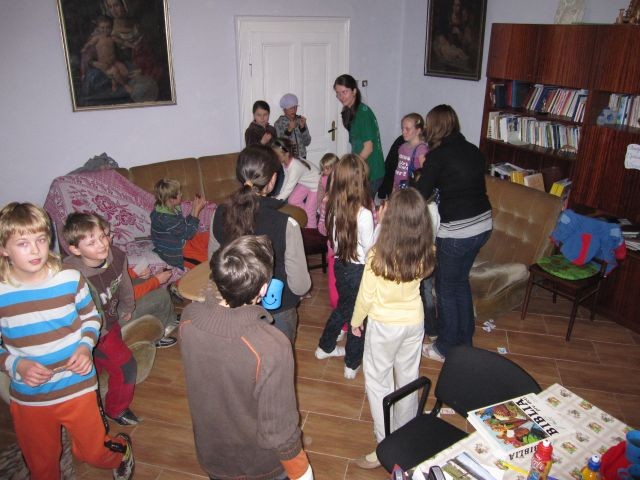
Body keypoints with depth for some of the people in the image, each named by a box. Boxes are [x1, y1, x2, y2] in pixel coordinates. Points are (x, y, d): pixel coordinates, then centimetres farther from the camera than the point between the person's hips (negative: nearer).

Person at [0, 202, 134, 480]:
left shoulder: (69, 278, -12)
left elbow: (90, 316, 3)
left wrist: (85, 347, -13)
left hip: (77, 387, -1)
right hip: (28, 398, 1)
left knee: (93, 453, 15)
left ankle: (121, 449, 48)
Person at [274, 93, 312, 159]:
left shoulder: (300, 120, 4)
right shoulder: (279, 123, -4)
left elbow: (307, 143, 1)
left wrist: (302, 127, -11)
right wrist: (288, 130, -21)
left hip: (301, 158, 3)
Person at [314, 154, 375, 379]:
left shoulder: (334, 207, -7)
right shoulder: (364, 214, -25)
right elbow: (370, 248, -16)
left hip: (340, 265, 6)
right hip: (359, 269, -6)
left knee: (343, 307, 28)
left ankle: (325, 347, 46)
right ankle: (352, 365, 29)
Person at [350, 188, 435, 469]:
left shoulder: (378, 255, -27)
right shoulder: (425, 253, -14)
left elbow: (366, 295, -16)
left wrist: (356, 320, 4)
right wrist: (383, 225, 3)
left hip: (384, 325, -5)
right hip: (414, 322, 5)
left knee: (378, 382, 12)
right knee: (408, 379, 21)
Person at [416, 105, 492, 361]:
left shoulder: (438, 155, -12)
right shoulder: (473, 150, 7)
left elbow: (421, 194, -9)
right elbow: (473, 186, 14)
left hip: (456, 232, -7)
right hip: (483, 224, 7)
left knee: (446, 288, 10)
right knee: (461, 282, 23)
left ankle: (446, 348, 25)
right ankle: (465, 341, 37)